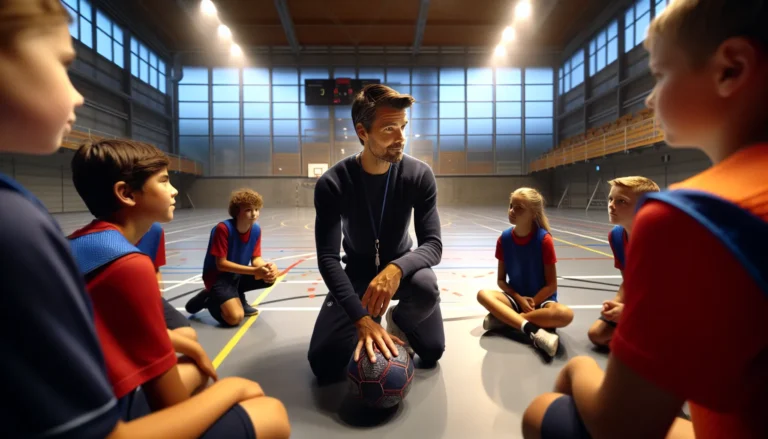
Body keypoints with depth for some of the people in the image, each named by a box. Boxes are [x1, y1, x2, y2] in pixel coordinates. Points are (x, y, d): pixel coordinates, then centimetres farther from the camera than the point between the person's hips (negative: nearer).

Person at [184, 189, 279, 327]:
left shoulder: (256, 230, -8)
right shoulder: (223, 228, -25)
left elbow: (256, 259, -4)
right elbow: (221, 264, -24)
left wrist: (266, 266, -30)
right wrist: (255, 270, -32)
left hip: (239, 274, 6)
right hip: (218, 276, -6)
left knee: (271, 276, -15)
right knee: (235, 317, -25)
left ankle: (239, 297, 10)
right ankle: (208, 299, 6)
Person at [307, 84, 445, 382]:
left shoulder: (419, 175, -18)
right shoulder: (332, 183, -22)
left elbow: (433, 245, -21)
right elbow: (328, 258, -25)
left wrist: (396, 269, -44)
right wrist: (361, 318, -38)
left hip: (399, 266, 1)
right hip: (357, 272, 0)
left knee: (427, 287, -34)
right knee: (324, 365, -11)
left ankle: (399, 322, 3)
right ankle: (373, 322, 20)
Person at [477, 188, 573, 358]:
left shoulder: (544, 239, -14)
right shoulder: (504, 239, -5)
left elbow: (551, 285, -10)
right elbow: (501, 280, 1)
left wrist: (531, 303, -15)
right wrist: (519, 299, -13)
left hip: (541, 299, -2)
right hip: (515, 298, 2)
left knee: (565, 314, -34)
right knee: (483, 294, -26)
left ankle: (504, 318, -23)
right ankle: (535, 331, -34)